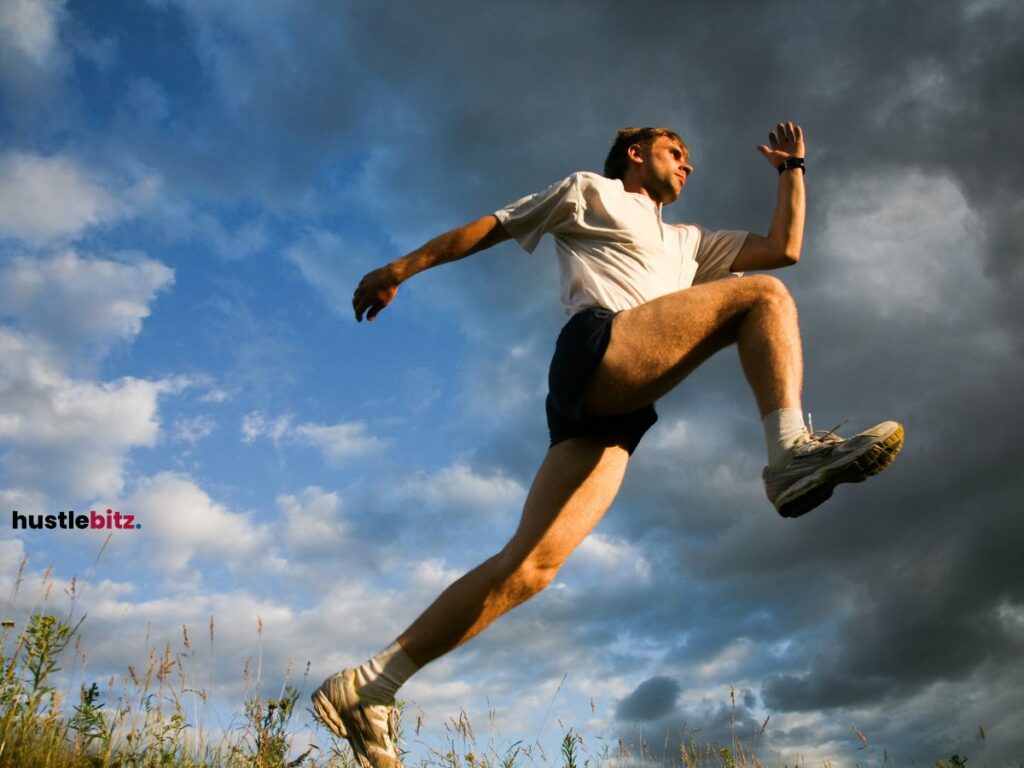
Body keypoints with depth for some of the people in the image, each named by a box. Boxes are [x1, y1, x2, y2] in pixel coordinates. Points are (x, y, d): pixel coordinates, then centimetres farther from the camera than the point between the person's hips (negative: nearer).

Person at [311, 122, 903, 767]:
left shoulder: (686, 243, 41)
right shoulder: (590, 192, 25)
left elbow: (785, 247, 39)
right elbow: (491, 227, 23)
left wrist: (792, 168, 39)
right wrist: (402, 267, 20)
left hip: (619, 411, 6)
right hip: (598, 346, -6)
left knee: (531, 566, -9)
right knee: (761, 295, -8)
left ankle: (364, 689, -6)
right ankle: (793, 452, -29)